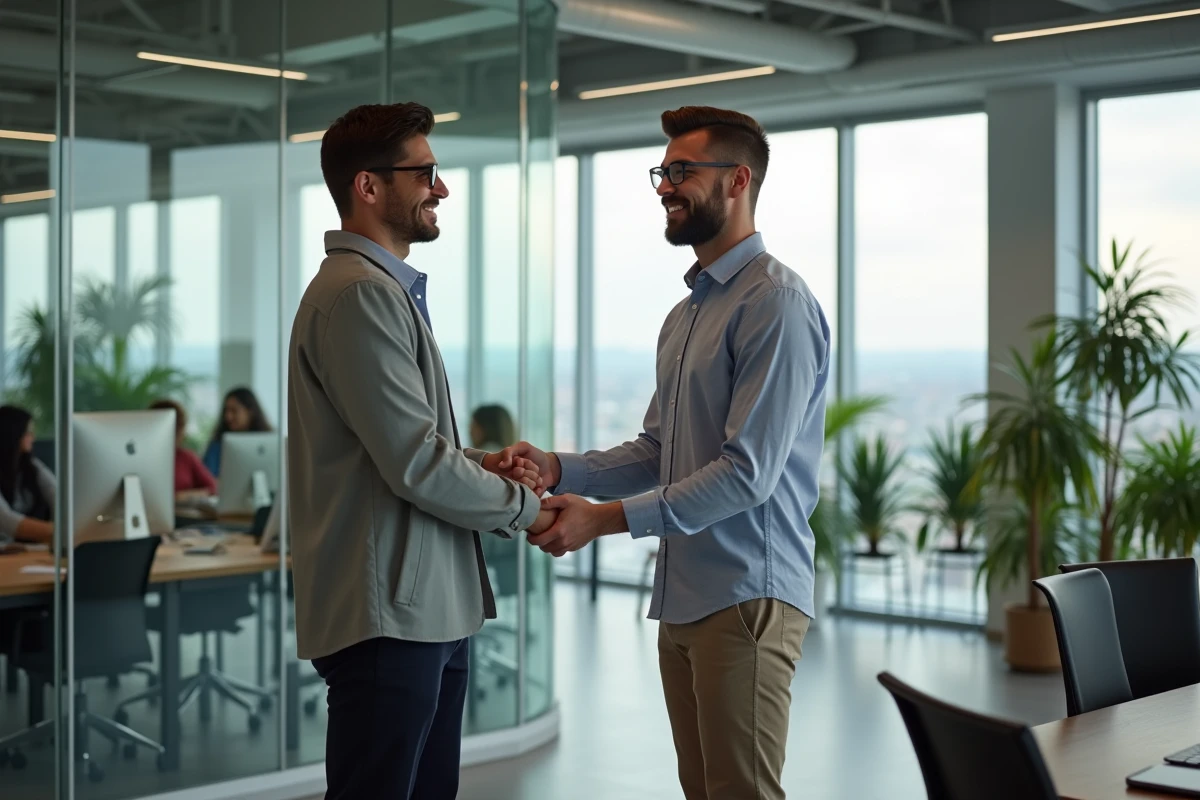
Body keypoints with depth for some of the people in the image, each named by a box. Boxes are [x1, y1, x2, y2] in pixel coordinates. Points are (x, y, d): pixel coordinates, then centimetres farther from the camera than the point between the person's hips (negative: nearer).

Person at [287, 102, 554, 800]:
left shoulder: (392, 290, 19)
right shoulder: (359, 293, -14)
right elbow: (416, 465, -18)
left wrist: (479, 464, 6)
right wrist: (521, 506, -3)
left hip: (431, 609, 10)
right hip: (388, 613, -10)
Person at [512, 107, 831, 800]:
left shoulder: (775, 302, -13)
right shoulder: (686, 313, 18)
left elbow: (747, 472, -19)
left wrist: (606, 518, -20)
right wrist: (558, 469, 1)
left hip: (746, 595, -9)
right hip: (682, 598, 9)